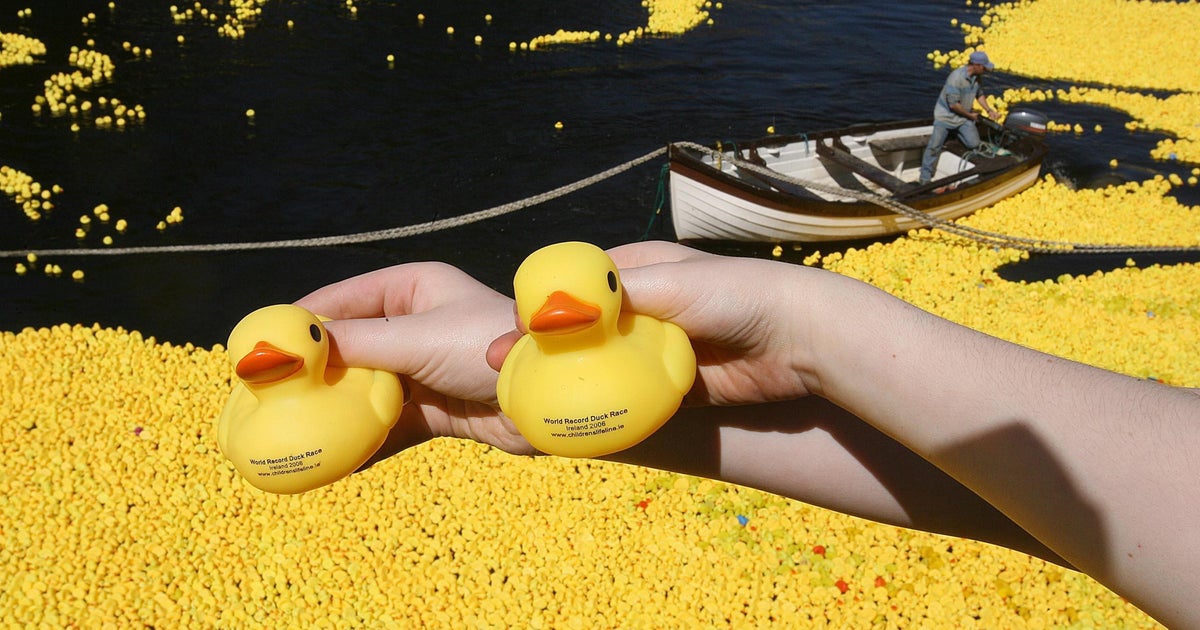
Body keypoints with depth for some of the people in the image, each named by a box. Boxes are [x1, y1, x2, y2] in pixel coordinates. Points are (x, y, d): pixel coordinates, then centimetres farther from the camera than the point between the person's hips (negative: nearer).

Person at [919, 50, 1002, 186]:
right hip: (945, 115, -6)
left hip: (963, 116, 6)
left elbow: (979, 95, 15)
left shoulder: (976, 77, -3)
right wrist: (970, 115, -12)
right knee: (934, 146, -10)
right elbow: (953, 104, -25)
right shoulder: (956, 78, -27)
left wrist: (989, 110, 2)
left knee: (973, 143, -7)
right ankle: (925, 177, 2)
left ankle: (956, 133, 23)